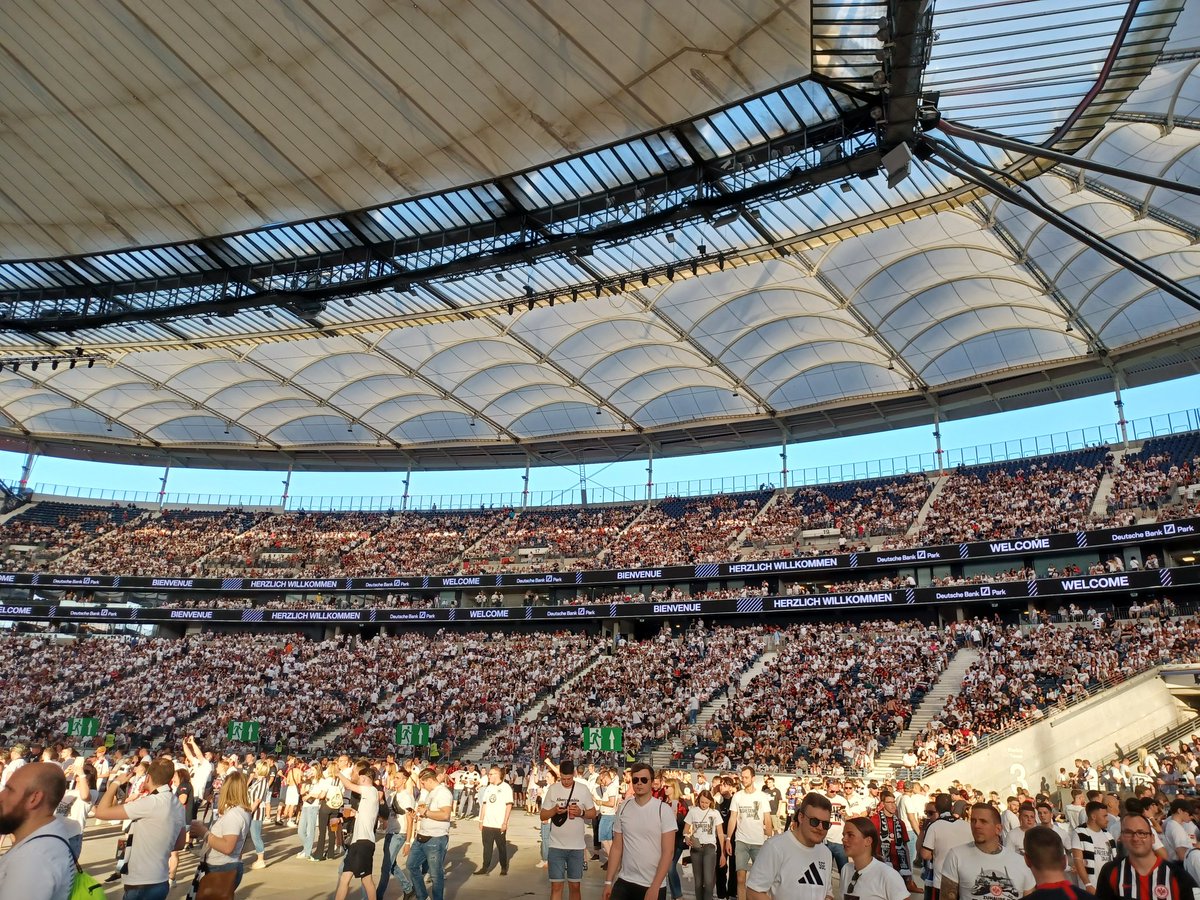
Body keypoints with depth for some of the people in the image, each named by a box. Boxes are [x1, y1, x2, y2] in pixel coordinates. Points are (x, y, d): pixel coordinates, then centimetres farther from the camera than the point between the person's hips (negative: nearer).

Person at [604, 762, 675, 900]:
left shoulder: (664, 810, -9)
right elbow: (616, 848, 7)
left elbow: (668, 852, -11)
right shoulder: (623, 808, 3)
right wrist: (608, 881, 3)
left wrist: (655, 887, -15)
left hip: (654, 885, -3)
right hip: (624, 882, 3)